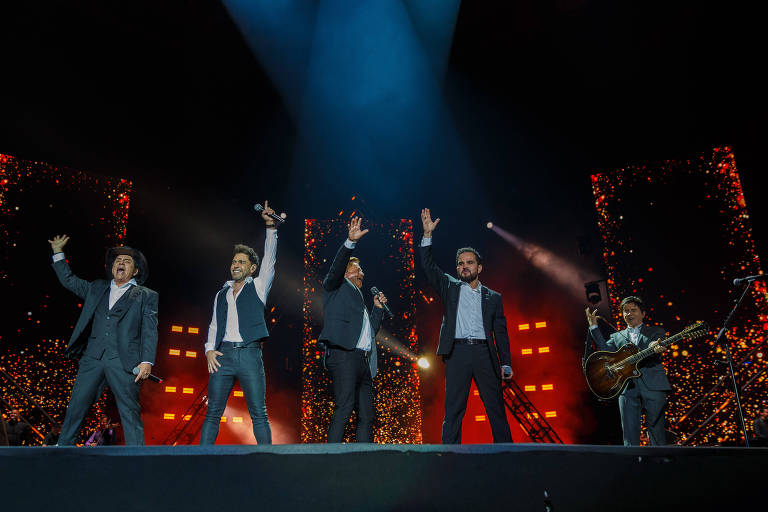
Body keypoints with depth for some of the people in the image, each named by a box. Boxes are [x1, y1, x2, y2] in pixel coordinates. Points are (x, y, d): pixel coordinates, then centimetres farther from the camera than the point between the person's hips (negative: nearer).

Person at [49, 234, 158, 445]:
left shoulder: (146, 296, 8)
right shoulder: (97, 288, 21)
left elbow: (150, 331, 0)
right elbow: (69, 280, 33)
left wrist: (147, 361, -11)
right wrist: (58, 253, 26)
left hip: (124, 362, -4)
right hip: (92, 358, 4)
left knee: (130, 411, -4)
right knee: (77, 405, 6)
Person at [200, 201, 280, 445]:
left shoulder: (258, 286, 10)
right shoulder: (221, 294, 21)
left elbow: (269, 259, -1)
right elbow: (214, 325, 20)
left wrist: (270, 226, -10)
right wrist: (209, 349, 3)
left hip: (249, 353, -3)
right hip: (223, 354, 3)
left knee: (259, 414, -3)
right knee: (213, 413, 2)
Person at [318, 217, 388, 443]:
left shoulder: (359, 298, 33)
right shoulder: (336, 287, 13)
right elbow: (336, 269, -8)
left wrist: (378, 308, 24)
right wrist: (351, 242, -19)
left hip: (363, 361, 9)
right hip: (344, 355, -8)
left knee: (366, 416, 5)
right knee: (343, 410, -17)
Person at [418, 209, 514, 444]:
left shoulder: (493, 297, 16)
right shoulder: (450, 287, 15)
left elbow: (501, 332, 12)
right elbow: (428, 266, 5)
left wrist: (506, 363, 2)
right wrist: (428, 234, -3)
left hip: (485, 353, 1)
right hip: (457, 352, -1)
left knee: (496, 409, 2)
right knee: (453, 410, -4)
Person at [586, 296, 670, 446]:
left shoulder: (656, 332, 16)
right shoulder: (617, 337, 21)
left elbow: (659, 346, -4)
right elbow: (605, 350, 3)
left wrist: (654, 348, -29)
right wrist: (594, 327, -3)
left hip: (652, 387, -1)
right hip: (627, 388, 2)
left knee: (657, 431, -3)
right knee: (630, 433, -2)